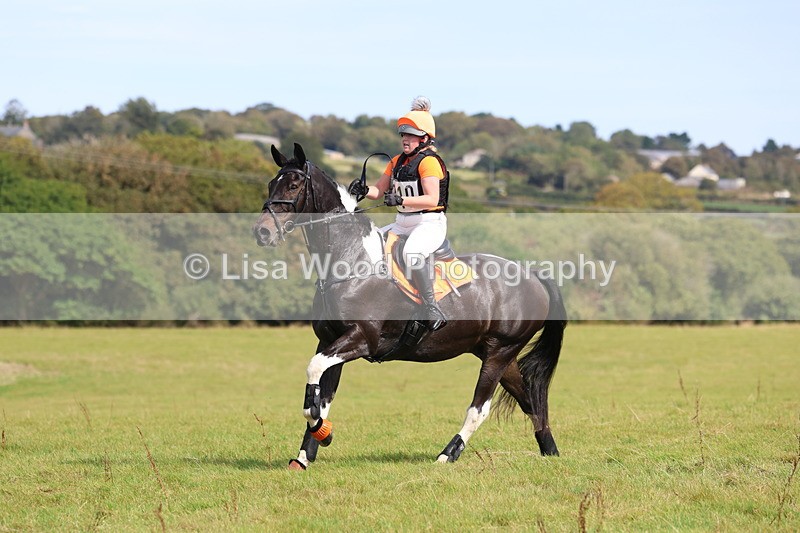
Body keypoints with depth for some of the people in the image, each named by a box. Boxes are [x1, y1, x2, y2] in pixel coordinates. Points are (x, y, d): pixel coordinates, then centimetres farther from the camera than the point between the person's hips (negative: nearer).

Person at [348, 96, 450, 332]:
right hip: (402, 223, 9)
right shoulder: (397, 161, 14)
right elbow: (378, 190, 17)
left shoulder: (429, 161, -12)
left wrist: (401, 200, -33)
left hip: (430, 223, -9)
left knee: (412, 252, -39)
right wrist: (364, 190, -6)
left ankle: (431, 308, -31)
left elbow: (432, 199, -23)